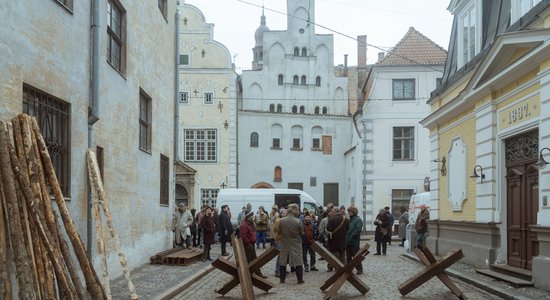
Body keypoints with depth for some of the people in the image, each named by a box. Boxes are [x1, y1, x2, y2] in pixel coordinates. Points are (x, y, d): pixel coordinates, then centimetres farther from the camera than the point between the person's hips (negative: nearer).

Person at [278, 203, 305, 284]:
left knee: (283, 262, 14)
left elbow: (280, 231, 2)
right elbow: (302, 233, -6)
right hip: (296, 244, -2)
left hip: (284, 244, 2)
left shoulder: (281, 221, -10)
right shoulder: (298, 221, -17)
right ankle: (300, 279, 12)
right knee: (298, 262, 8)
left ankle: (282, 279, 19)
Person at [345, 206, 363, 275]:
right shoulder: (349, 219, 13)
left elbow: (357, 230, -18)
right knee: (348, 256, 13)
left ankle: (359, 269, 6)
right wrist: (346, 237, 3)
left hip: (354, 242, -7)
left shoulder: (358, 220, -8)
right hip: (347, 241, 7)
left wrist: (351, 237, -21)